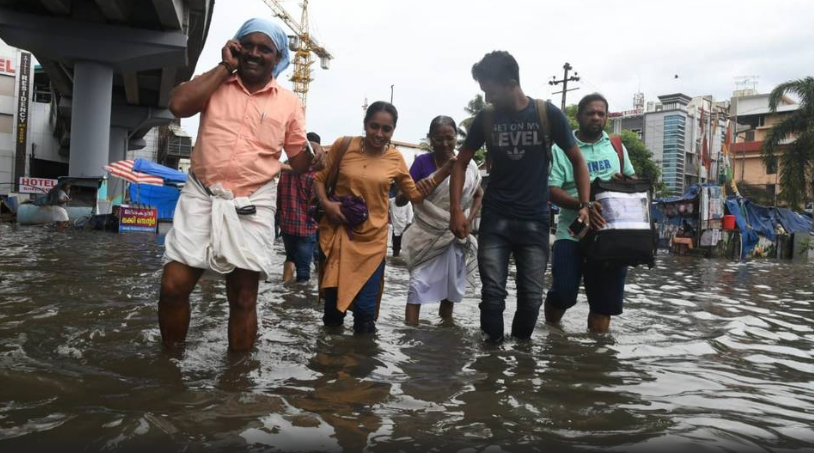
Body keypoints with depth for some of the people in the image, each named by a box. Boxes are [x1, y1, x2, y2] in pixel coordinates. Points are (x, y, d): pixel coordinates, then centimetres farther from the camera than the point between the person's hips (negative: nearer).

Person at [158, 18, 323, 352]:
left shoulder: (289, 102, 7)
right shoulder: (216, 84, 8)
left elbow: (299, 161, 10)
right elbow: (178, 105, -12)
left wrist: (314, 154, -14)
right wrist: (225, 67, -4)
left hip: (252, 205, 0)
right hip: (201, 196, 1)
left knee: (243, 298, 5)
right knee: (173, 285, -3)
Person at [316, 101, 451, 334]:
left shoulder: (395, 158, -1)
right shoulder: (343, 145, -6)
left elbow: (414, 194, 8)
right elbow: (320, 178, 4)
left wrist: (444, 172, -1)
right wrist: (326, 203, -14)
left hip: (372, 237, 0)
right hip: (337, 232, 0)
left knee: (365, 305, 1)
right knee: (332, 297, 9)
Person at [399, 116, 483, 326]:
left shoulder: (467, 165, -3)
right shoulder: (423, 162, -11)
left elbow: (479, 195, 12)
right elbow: (402, 198, -15)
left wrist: (469, 220, -2)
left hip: (453, 234, 3)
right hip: (426, 234, -3)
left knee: (452, 281, 14)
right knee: (419, 282, -5)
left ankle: (447, 319, 33)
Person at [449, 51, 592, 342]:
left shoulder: (548, 114, -6)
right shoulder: (486, 118, -1)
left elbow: (577, 159, 3)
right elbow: (461, 163, 7)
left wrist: (585, 204, -9)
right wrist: (456, 210, -3)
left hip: (535, 221, 0)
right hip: (494, 220, 1)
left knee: (532, 296, 4)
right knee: (492, 293, -4)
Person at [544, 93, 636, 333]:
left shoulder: (616, 146, 13)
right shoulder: (562, 149, -2)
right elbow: (552, 190, -10)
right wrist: (582, 205, -26)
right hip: (572, 233, -4)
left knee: (605, 298, 7)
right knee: (563, 293, -6)